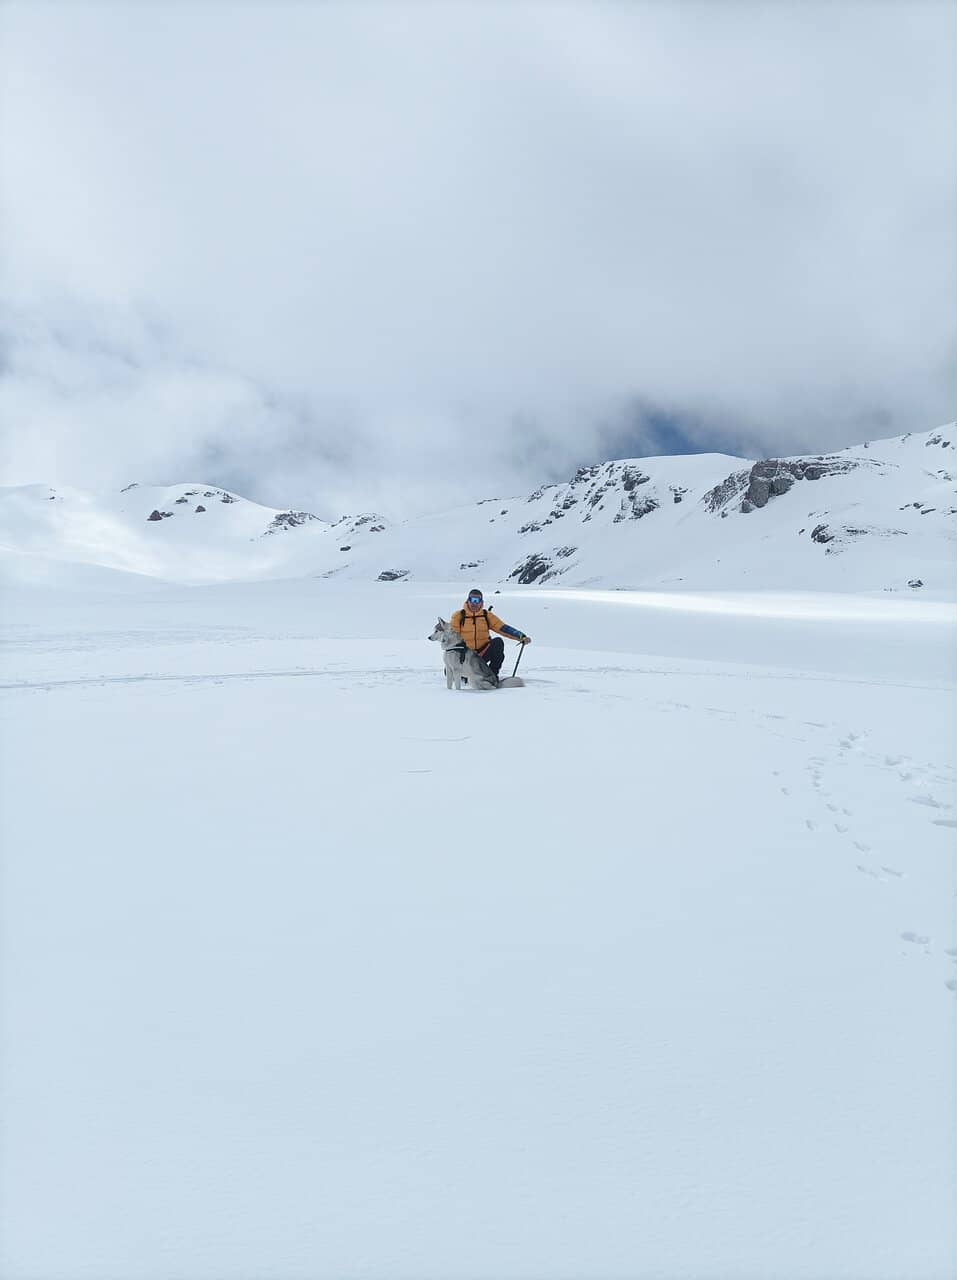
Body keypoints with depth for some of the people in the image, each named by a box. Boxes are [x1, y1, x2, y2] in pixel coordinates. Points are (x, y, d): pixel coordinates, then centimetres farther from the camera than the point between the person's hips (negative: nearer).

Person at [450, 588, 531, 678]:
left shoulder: (487, 615, 3)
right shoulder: (458, 616, -3)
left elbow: (503, 628, -5)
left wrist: (522, 637, -18)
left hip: (483, 653, 1)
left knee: (498, 642, -26)